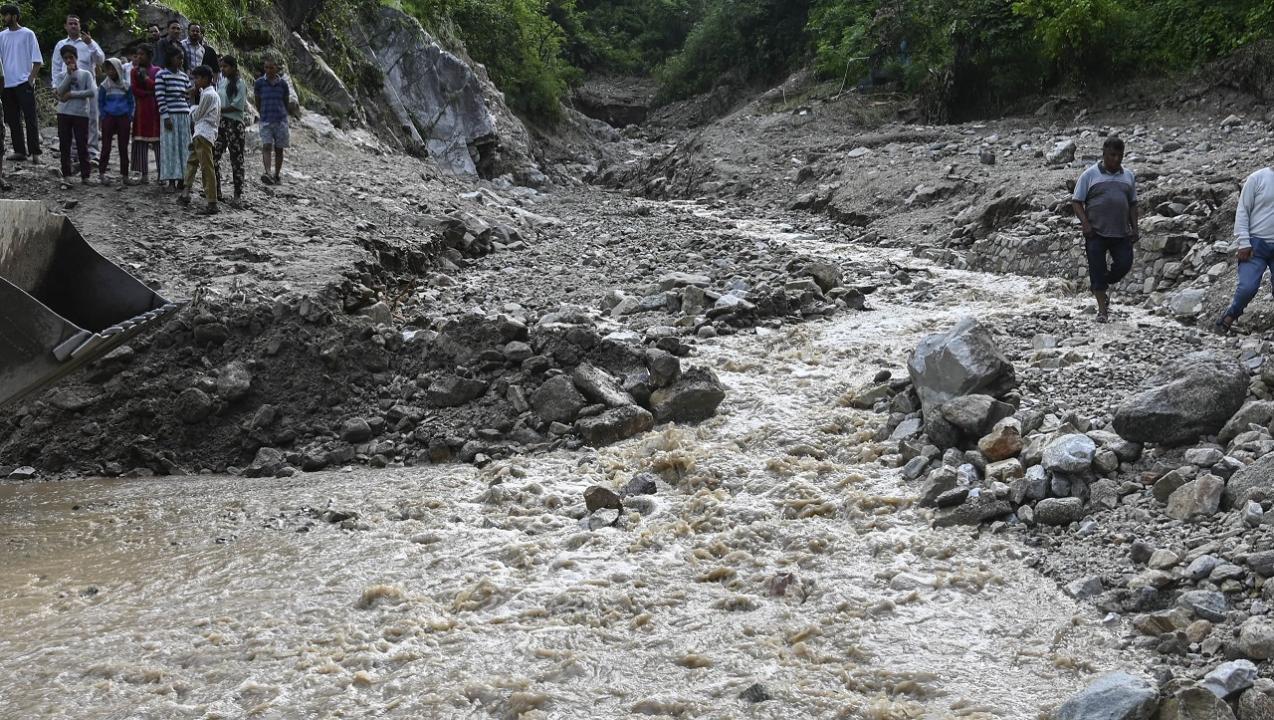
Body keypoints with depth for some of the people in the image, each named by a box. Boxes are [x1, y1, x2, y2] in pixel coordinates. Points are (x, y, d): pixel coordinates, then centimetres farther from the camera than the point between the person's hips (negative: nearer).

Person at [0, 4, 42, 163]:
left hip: (24, 83, -5)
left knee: (30, 119, -7)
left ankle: (35, 152, -8)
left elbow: (37, 60, -2)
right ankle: (19, 151, 11)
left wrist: (31, 79, -10)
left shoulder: (27, 34, -1)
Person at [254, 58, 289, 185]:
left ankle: (277, 175, 17)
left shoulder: (282, 84, 3)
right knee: (266, 147, -17)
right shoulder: (260, 83, 1)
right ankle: (267, 173, -32)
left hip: (281, 120, 1)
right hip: (266, 121, -1)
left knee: (279, 149, 6)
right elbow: (258, 102, 10)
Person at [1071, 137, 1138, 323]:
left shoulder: (1128, 176, 12)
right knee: (1097, 270, -3)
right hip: (1096, 232, -3)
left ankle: (1102, 284, 24)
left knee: (1124, 264, -5)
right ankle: (1102, 309, 4)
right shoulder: (1090, 175, -1)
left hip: (1121, 232, 3)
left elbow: (1132, 204, 17)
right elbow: (1077, 202, -1)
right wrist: (1085, 224, -13)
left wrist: (1134, 228, 7)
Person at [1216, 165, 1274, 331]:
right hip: (1257, 243, -3)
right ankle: (1231, 314, 13)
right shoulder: (1257, 178, -2)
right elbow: (1242, 211, -3)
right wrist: (1244, 243, -9)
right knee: (1247, 287, -11)